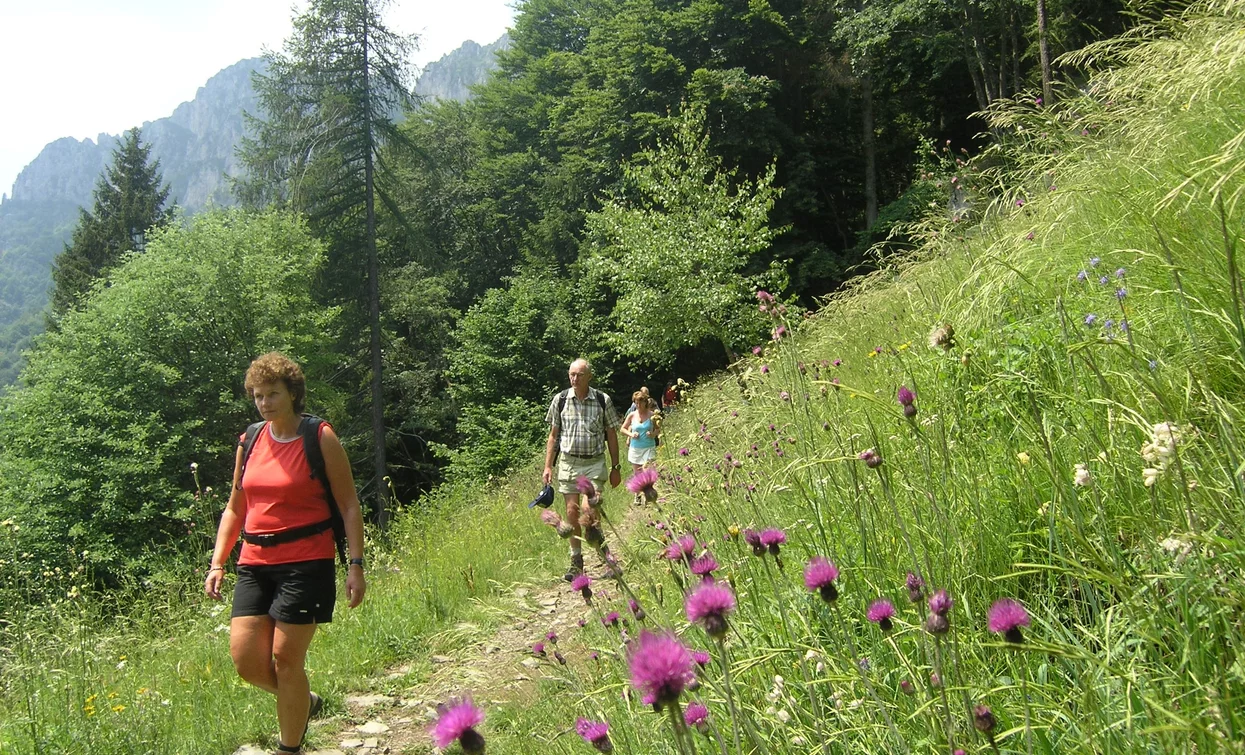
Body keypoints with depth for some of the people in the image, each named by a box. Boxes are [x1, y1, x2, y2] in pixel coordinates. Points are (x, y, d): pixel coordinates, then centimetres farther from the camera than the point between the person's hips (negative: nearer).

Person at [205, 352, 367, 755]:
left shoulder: (320, 439, -5)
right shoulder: (250, 442, 10)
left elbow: (349, 506, -5)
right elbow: (235, 509, 18)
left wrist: (356, 564, -12)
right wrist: (217, 562, 9)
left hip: (306, 563, -5)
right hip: (255, 564, 5)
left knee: (285, 659, -4)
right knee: (245, 659, -1)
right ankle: (304, 701, 28)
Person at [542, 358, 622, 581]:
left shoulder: (603, 401, -1)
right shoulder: (560, 400, 2)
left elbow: (611, 435, 6)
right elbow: (553, 436, 8)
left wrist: (616, 467, 5)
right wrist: (548, 467, 4)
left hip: (594, 463, -2)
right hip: (568, 462, 2)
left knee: (588, 509, -17)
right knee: (572, 512, 4)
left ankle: (600, 545, 9)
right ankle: (576, 562, 15)